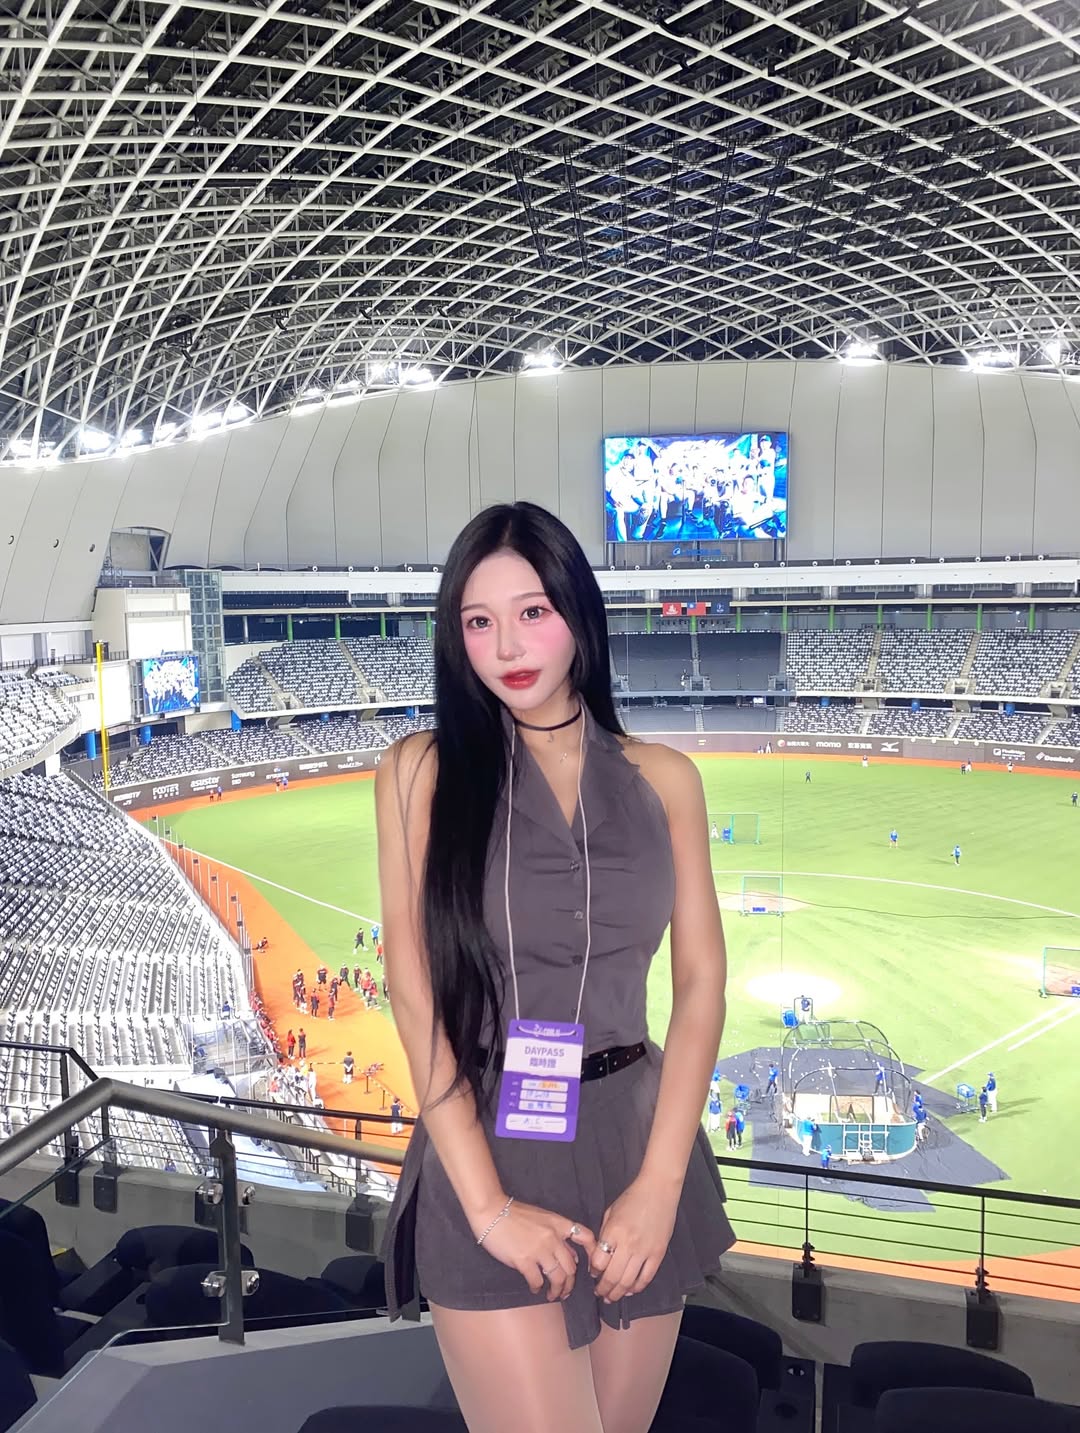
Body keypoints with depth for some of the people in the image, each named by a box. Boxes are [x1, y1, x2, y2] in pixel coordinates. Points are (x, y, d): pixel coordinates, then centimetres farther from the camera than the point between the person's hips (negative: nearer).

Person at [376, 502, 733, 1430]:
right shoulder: (421, 771, -3)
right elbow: (416, 992, -8)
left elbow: (701, 981, 0)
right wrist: (487, 1205, -12)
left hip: (639, 1144, 3)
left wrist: (660, 1184, -9)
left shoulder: (663, 778, 3)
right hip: (488, 1151, -2)